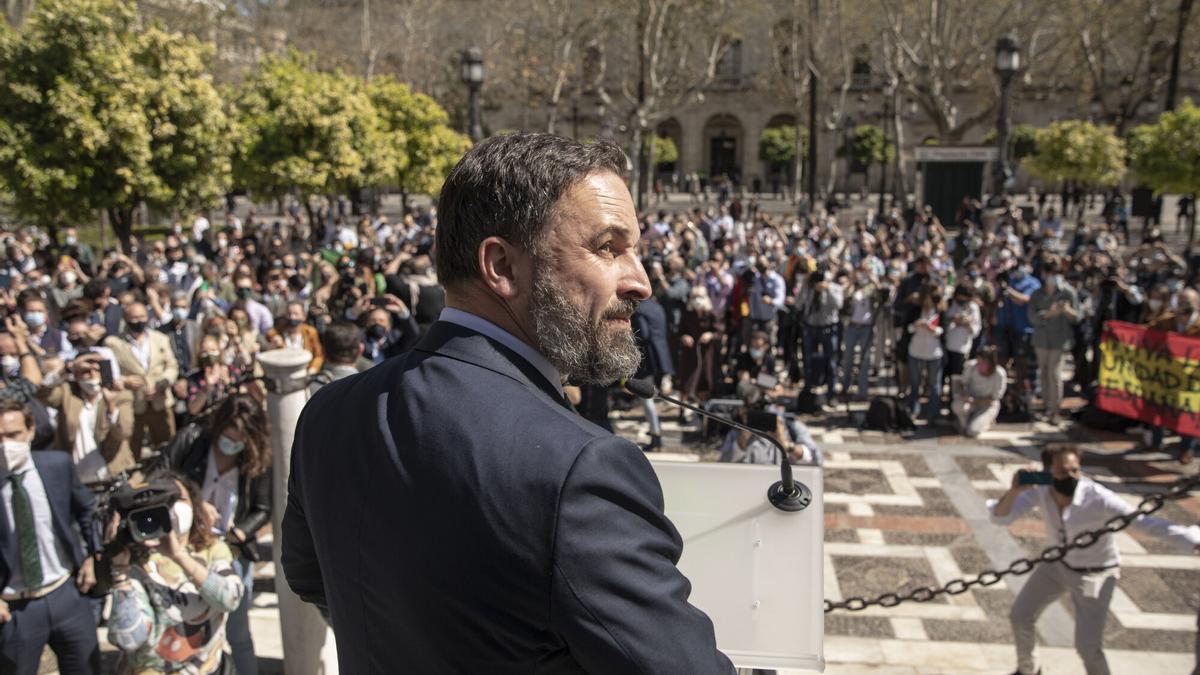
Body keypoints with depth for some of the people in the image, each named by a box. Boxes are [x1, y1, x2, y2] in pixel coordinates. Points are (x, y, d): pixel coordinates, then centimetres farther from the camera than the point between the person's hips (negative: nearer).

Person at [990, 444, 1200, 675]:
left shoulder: (1097, 498, -33)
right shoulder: (1040, 490, -21)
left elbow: (1146, 522, -33)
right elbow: (1001, 517, -23)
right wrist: (1014, 491, -42)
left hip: (1094, 575, -4)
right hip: (1057, 564, 5)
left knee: (1088, 647, -10)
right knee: (1020, 616, 11)